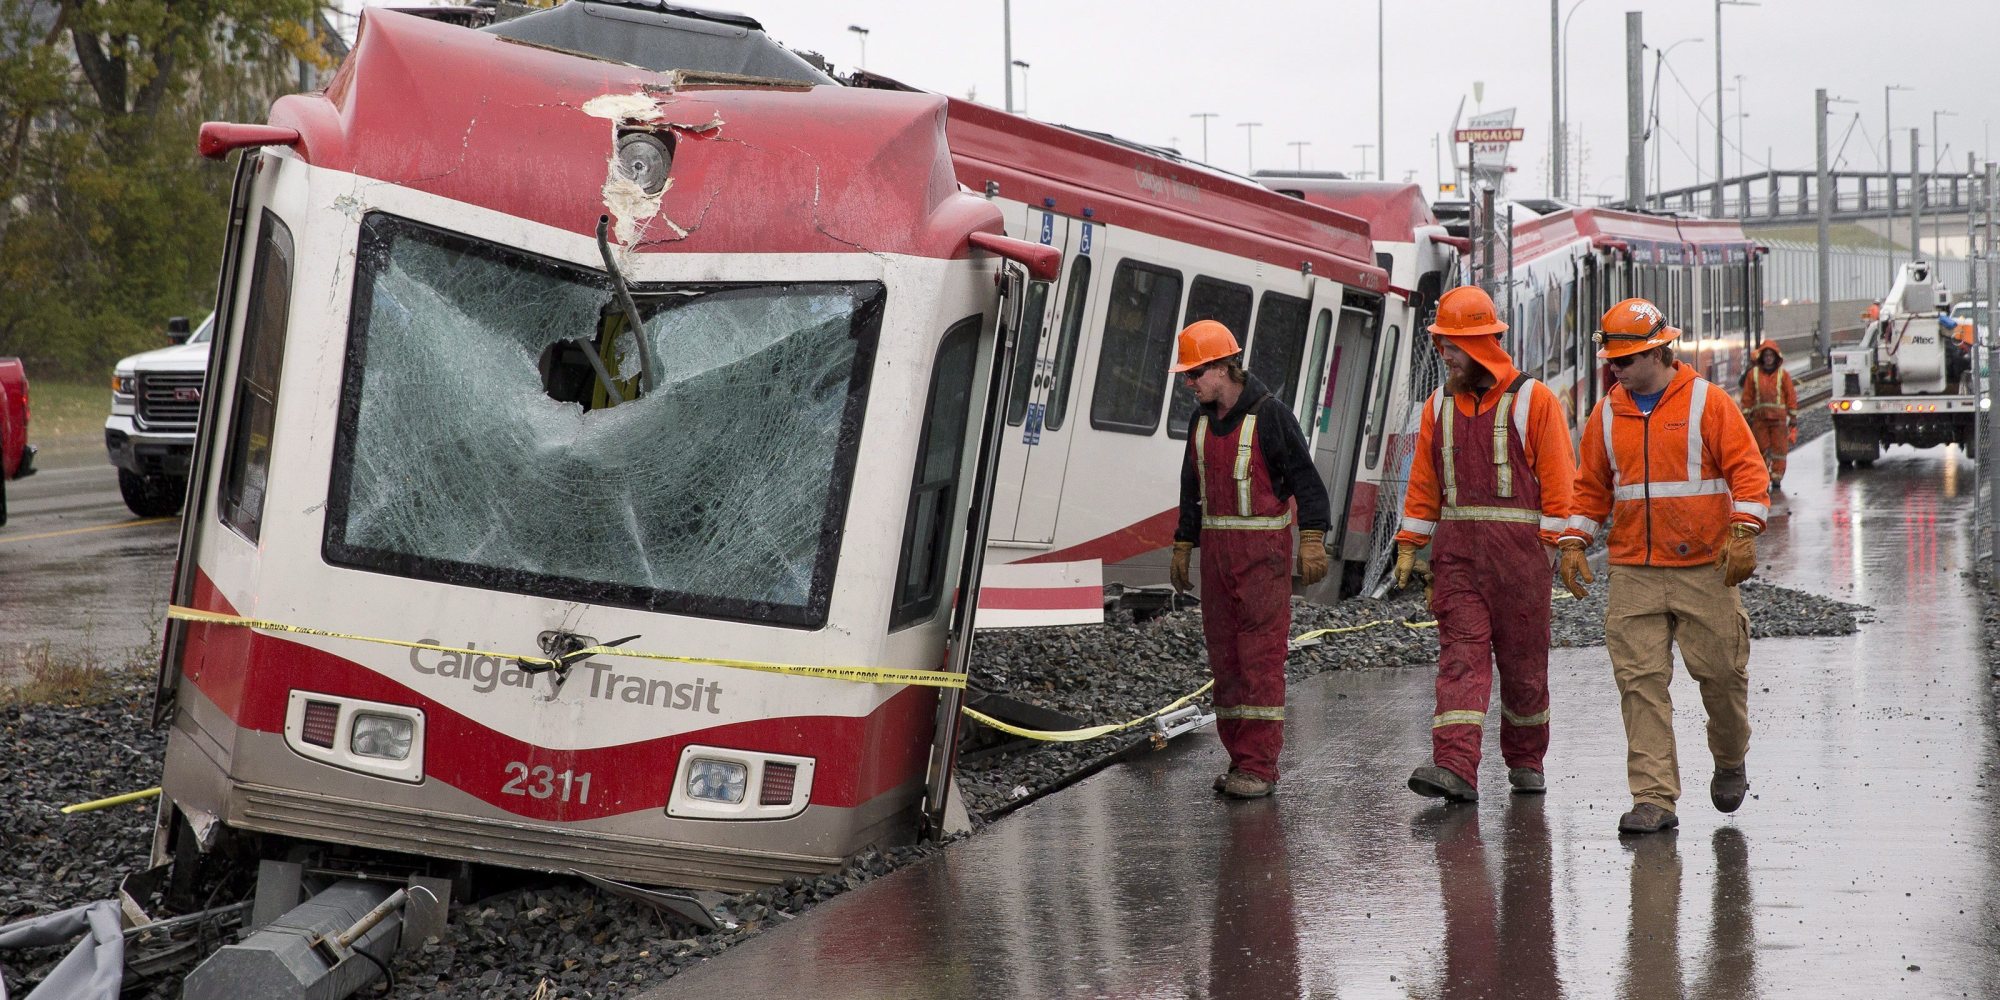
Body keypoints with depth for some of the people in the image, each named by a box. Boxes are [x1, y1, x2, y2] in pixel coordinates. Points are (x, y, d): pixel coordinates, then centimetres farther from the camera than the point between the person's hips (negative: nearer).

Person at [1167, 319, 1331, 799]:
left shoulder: (1270, 416, -9)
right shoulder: (1201, 421, 12)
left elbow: (1306, 481, -9)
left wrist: (1313, 543, -16)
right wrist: (1182, 549, 21)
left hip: (1263, 549, -7)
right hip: (1217, 548, 7)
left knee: (1261, 655, -9)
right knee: (1224, 655, 6)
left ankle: (1260, 767, -10)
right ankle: (1241, 760, 11)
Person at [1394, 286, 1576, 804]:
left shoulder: (1532, 400, -3)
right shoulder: (1440, 404, 12)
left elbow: (1557, 476, -5)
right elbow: (1423, 481, 15)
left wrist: (1551, 546, -11)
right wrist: (1409, 545, 9)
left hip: (1518, 543, -3)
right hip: (1456, 546, 3)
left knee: (1522, 657, 6)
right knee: (1462, 651, -8)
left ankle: (1525, 760, 23)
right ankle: (1455, 768, -19)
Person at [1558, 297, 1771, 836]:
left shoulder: (1707, 402, -2)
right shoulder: (1607, 414, 10)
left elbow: (1748, 469, -5)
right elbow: (1591, 487, 17)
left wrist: (1744, 534, -16)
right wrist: (1574, 543, 6)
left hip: (1705, 568, -3)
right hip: (1633, 573, 3)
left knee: (1720, 671, 5)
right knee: (1641, 681, -6)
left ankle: (1730, 763, 34)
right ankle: (1654, 799, -6)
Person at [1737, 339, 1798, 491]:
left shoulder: (1783, 375, 4)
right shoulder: (1753, 374, 6)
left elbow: (1791, 397, 7)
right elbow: (1747, 397, 8)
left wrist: (1793, 419, 4)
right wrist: (1746, 418, 5)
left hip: (1778, 417, -1)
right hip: (1759, 418, 1)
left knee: (1779, 448, -1)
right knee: (1762, 449, 4)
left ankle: (1777, 478, 7)